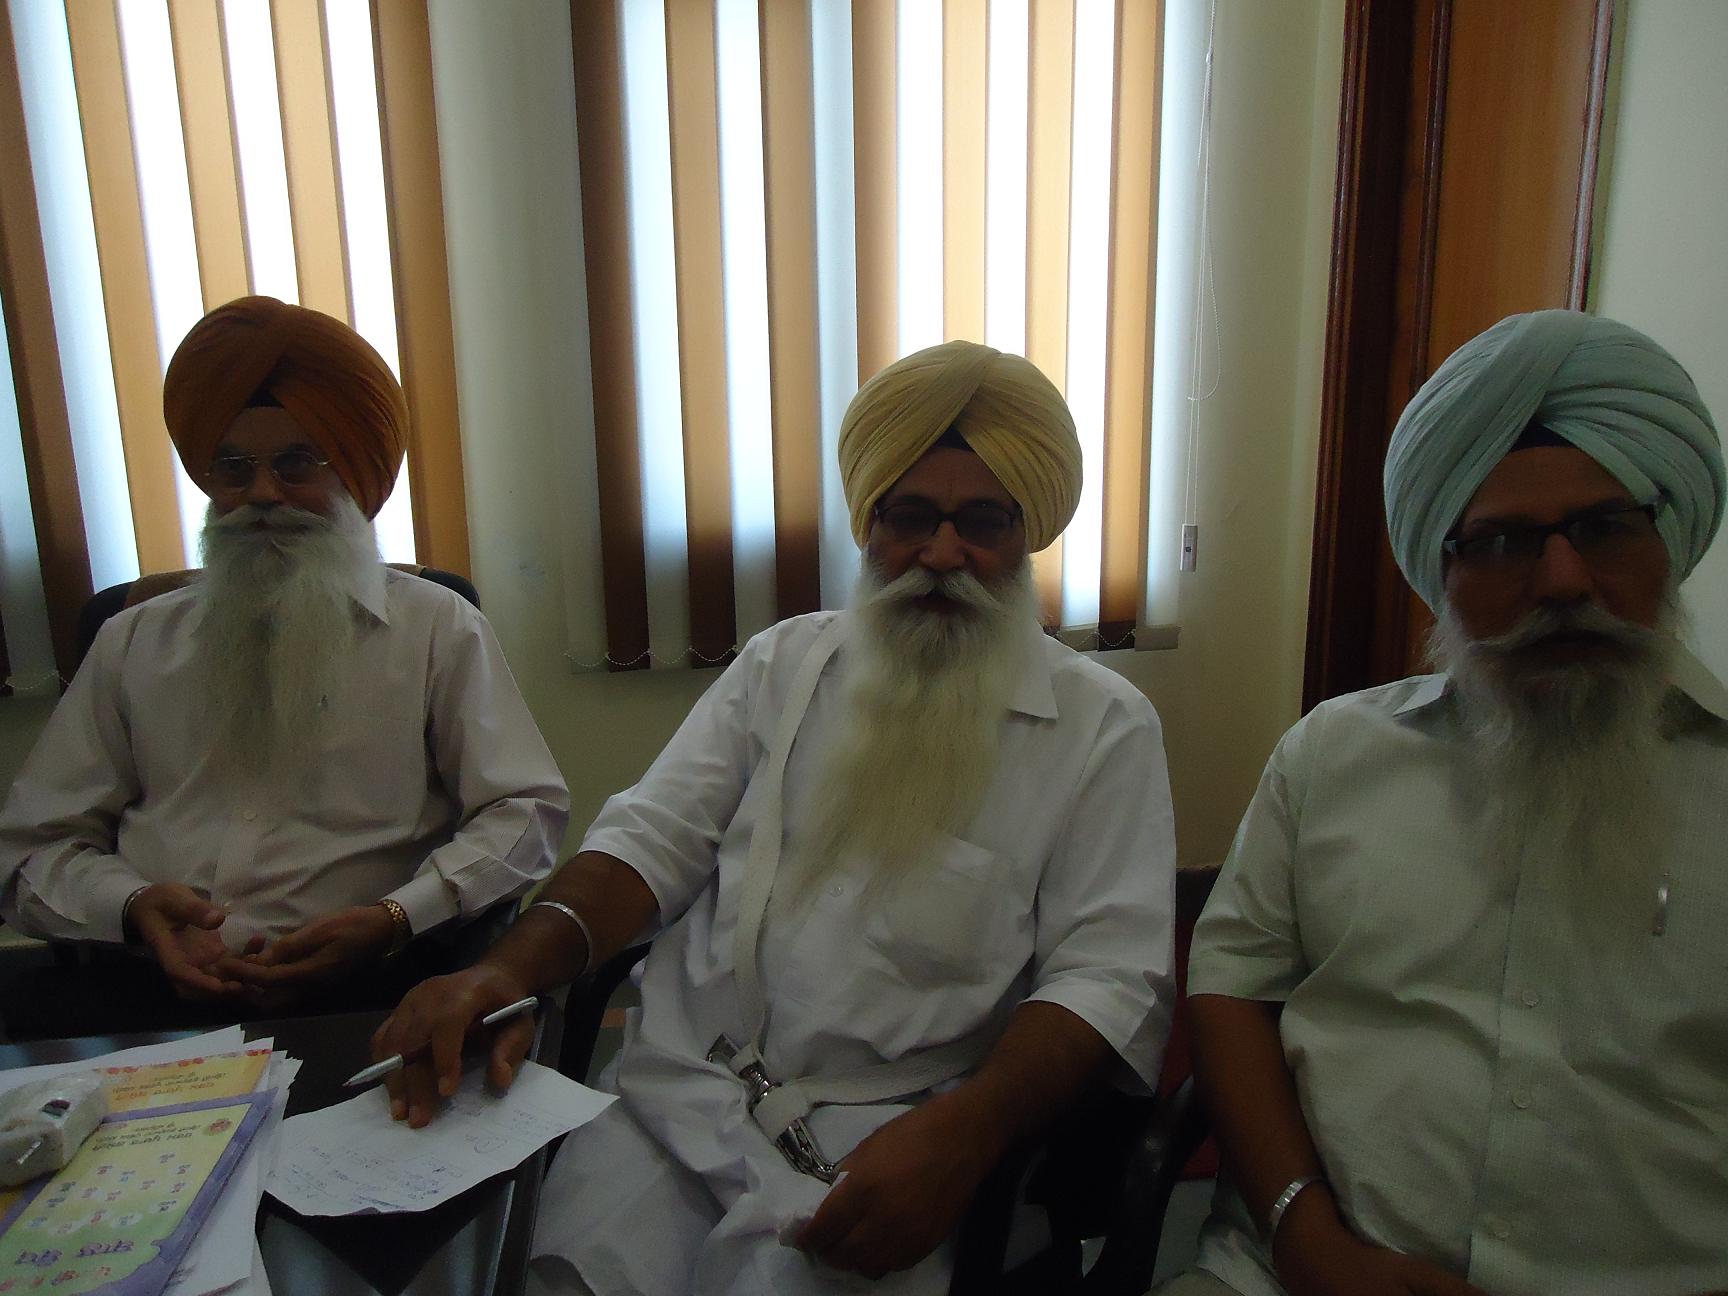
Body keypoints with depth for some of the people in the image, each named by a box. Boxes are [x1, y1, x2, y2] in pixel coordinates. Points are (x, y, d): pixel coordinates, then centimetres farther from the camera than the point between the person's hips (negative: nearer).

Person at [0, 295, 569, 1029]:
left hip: (356, 999, -2)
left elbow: (526, 811, 1)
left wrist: (395, 920, -15)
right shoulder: (135, 642, 19)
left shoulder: (437, 627, 10)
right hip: (152, 1005, 3)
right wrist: (132, 906, -7)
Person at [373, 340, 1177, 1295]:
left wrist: (965, 1128, -22)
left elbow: (1105, 975, -5)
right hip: (678, 1096, 3)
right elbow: (652, 841, 6)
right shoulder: (782, 662, 11)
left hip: (886, 1147, -2)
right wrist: (510, 969, -13)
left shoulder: (1105, 727, 1)